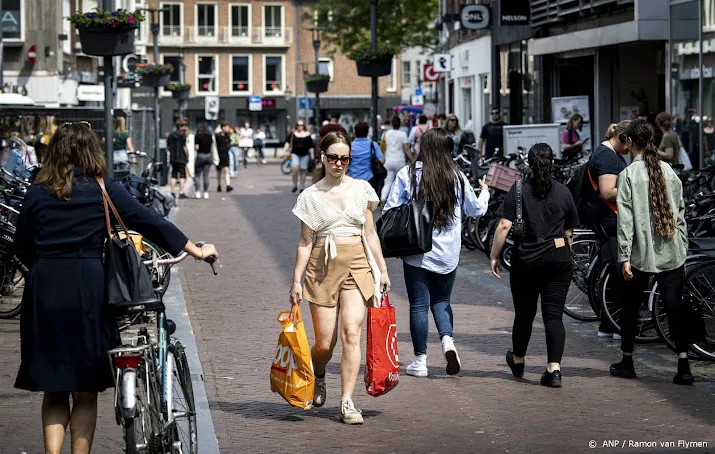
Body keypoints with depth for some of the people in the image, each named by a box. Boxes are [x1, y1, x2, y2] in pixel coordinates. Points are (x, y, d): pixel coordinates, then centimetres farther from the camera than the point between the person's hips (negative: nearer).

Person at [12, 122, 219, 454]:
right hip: (86, 289, -2)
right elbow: (149, 223, 2)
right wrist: (197, 251, 11)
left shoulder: (36, 193, 5)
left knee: (52, 391, 12)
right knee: (85, 393, 10)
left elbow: (22, 246, 11)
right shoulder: (104, 189, 0)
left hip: (42, 290, 2)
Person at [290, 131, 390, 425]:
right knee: (325, 342, 0)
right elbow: (305, 242, 5)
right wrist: (296, 280, 1)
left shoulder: (362, 189, 8)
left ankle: (347, 403, -10)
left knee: (351, 332, -14)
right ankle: (318, 376, 35)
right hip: (323, 267, -1)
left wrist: (382, 269, 9)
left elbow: (370, 234, 13)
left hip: (357, 265, 1)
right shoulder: (311, 196, 4)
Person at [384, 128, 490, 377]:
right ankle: (447, 340, -7)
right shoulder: (457, 177, 0)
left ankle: (420, 360, 7)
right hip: (447, 253, 2)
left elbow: (389, 211, -8)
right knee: (441, 301, 17)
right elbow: (477, 209, 14)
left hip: (417, 251, -2)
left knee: (419, 305, 5)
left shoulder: (408, 174, -8)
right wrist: (485, 193, 33)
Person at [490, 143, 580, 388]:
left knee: (524, 313, 15)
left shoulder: (518, 190, -4)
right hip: (558, 259, 1)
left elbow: (504, 226, -10)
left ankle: (518, 360, 36)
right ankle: (554, 368, -13)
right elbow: (569, 232, 11)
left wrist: (494, 256, -2)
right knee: (554, 315, -1)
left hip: (525, 260, -1)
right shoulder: (563, 192, 2)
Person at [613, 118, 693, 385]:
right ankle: (683, 367, -9)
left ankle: (627, 362, 23)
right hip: (672, 253, 3)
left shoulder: (628, 175, -6)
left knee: (631, 306, 13)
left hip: (642, 253, -3)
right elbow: (680, 212, 9)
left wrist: (624, 257, -9)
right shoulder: (668, 170, 6)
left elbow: (625, 220, -10)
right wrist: (682, 250, 15)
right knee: (675, 306, -1)